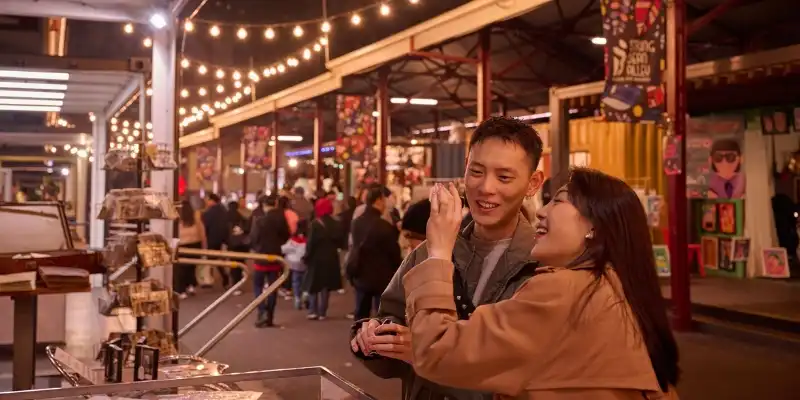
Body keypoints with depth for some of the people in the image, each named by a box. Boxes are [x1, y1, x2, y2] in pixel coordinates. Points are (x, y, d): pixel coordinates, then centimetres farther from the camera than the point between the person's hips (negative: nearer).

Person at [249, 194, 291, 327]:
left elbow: (253, 239, -9)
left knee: (258, 286, 10)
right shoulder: (282, 220, -3)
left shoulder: (260, 221, -15)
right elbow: (286, 237, 7)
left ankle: (262, 311, -8)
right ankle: (270, 317, 12)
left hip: (261, 258, -4)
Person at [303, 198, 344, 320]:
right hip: (331, 258, 4)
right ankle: (322, 312, 11)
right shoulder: (336, 224, 1)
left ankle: (313, 311, 3)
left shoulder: (315, 224, -13)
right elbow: (340, 242, 5)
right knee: (326, 286, 10)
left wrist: (307, 257, -5)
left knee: (314, 285, 9)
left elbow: (311, 243, -13)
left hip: (317, 258, -3)